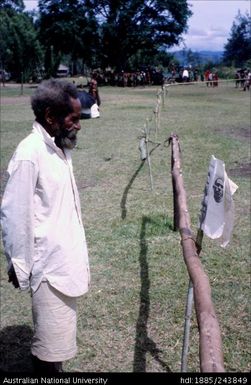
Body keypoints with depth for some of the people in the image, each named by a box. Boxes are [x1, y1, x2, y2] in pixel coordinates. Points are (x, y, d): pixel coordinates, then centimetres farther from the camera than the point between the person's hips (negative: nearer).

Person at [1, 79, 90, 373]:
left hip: (67, 259, 8)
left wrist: (77, 257, 17)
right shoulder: (29, 154, -21)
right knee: (51, 346, 5)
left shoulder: (60, 148, 6)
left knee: (57, 342, 21)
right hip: (50, 266, -8)